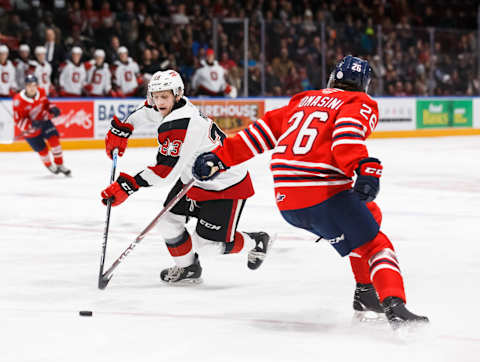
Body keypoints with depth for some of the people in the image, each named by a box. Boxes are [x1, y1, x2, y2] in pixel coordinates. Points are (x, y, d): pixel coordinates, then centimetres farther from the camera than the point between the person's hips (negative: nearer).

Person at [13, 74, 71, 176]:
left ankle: (59, 165, 6)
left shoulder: (41, 92, -12)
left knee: (54, 139, -13)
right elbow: (18, 120, -23)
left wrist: (52, 109, -13)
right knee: (42, 149, 3)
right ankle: (49, 165, 36)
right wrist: (31, 124, -39)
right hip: (30, 129, -4)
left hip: (43, 120, 4)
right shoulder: (19, 100, -28)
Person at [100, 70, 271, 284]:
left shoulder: (180, 126, -34)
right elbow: (145, 111, 19)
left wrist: (128, 186, -36)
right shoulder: (168, 107, -6)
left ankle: (256, 242, 24)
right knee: (168, 222, 1)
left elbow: (165, 172, -36)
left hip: (226, 186, -9)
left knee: (209, 244, -4)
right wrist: (121, 129, 10)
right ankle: (188, 268, 24)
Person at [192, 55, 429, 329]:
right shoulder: (361, 104, 7)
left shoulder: (305, 100, 26)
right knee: (376, 245, -3)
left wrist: (220, 157, 27)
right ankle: (394, 305, -27)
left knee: (369, 214, 27)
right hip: (323, 194, -7)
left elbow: (264, 130, 24)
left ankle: (365, 295, 23)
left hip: (286, 200, 7)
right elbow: (347, 131, -16)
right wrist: (365, 168, -31)